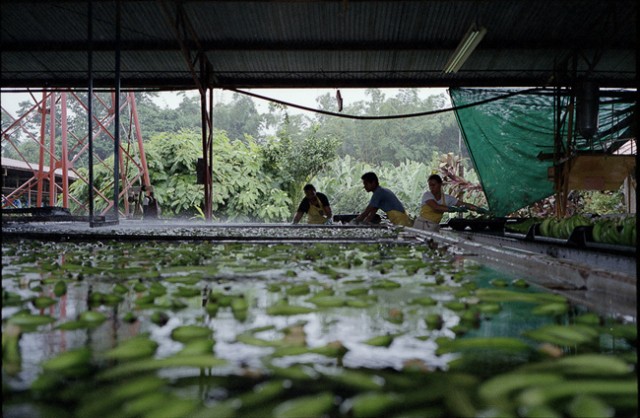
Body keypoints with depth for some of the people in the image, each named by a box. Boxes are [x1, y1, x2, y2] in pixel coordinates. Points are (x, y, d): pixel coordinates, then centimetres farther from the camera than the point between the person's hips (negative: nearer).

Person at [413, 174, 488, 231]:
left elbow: (464, 204, 4)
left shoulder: (447, 198, 4)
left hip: (435, 228, 4)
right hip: (421, 226, -3)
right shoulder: (427, 195, -8)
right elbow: (436, 207, -24)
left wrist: (479, 209, -8)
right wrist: (456, 209, -28)